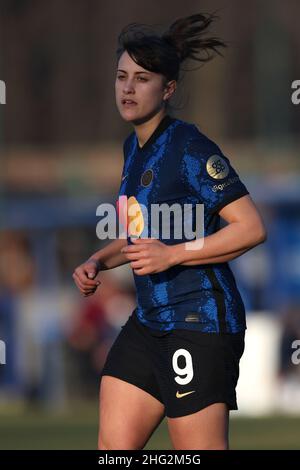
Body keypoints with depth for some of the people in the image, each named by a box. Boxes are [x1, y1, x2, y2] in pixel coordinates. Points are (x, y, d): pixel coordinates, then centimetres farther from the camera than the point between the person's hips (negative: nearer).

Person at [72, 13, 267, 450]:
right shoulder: (134, 147, 13)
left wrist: (172, 254, -22)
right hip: (148, 321, 9)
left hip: (200, 320, -9)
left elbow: (251, 228, -18)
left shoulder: (189, 147, -14)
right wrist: (98, 262, 10)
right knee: (113, 447, 4)